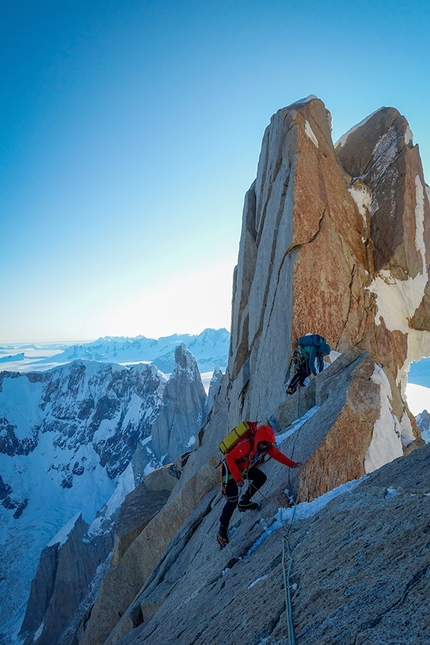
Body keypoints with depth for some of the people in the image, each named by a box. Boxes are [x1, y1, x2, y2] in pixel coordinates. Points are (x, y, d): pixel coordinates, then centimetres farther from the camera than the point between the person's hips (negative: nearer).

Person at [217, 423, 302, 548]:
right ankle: (222, 532, 4)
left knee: (261, 478, 0)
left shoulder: (267, 446, -15)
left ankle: (244, 502, 16)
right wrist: (237, 478, -33)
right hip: (230, 468, -7)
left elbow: (277, 454, 1)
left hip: (244, 468, 7)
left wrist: (292, 464, -9)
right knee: (232, 501, -11)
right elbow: (229, 458, -33)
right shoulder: (246, 445, -38)